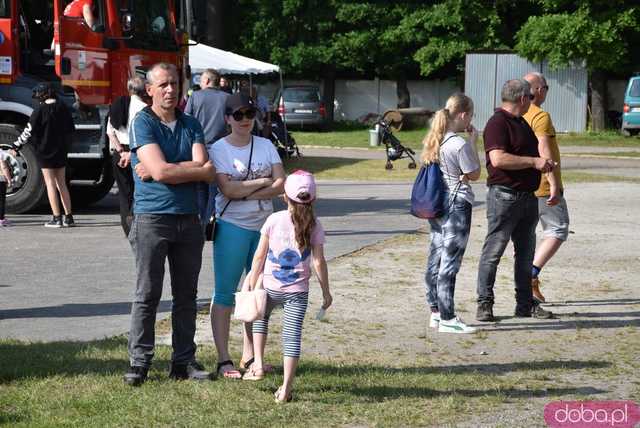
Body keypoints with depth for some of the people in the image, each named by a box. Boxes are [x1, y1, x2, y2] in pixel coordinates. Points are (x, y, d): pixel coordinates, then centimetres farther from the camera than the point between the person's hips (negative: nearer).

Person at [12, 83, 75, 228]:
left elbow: (29, 131, -12)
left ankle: (56, 218, -4)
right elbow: (71, 129, 12)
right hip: (61, 151, 5)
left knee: (50, 184, -1)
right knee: (62, 184, 12)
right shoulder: (63, 108, 4)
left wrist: (17, 146, -2)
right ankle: (69, 217, 9)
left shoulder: (40, 110, -13)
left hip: (45, 151, -5)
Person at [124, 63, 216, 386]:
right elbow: (161, 170, -16)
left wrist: (160, 169, -12)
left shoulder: (191, 125, 11)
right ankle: (139, 362, 3)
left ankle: (183, 360, 16)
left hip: (188, 218, 5)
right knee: (147, 294, -3)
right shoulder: (142, 123, -4)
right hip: (151, 217, -5)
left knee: (186, 295, 8)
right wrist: (201, 170, -6)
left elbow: (188, 168, -4)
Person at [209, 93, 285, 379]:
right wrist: (263, 181, -9)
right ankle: (224, 360, 0)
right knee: (225, 293, -3)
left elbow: (281, 184, -4)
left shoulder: (266, 146, 7)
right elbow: (227, 189, -17)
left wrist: (245, 193, -14)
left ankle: (249, 357, 19)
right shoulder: (218, 149, -5)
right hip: (232, 227, -5)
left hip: (264, 226, 5)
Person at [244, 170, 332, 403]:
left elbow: (260, 255, -1)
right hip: (298, 291, 0)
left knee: (261, 316, 28)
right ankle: (286, 388, -7)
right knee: (292, 334, -1)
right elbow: (319, 262, -2)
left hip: (270, 286, 1)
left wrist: (252, 282, 9)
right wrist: (326, 290, 7)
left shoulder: (274, 220, -4)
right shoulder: (314, 226, -2)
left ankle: (258, 364, 20)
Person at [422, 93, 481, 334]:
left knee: (435, 259, 14)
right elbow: (474, 174, -9)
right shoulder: (460, 144, -19)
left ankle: (436, 312, 23)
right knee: (450, 262, -4)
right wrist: (474, 142, -4)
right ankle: (447, 319, -1)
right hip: (457, 205, -9)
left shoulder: (433, 140, 5)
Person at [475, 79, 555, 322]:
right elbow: (498, 159, -25)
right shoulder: (498, 123, -13)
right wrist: (534, 162, -20)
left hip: (527, 196, 10)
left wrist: (543, 164, 12)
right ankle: (485, 304, 3)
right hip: (504, 195, -10)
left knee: (525, 252, 12)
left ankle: (525, 304, 19)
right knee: (493, 251, -3)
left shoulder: (521, 123, 18)